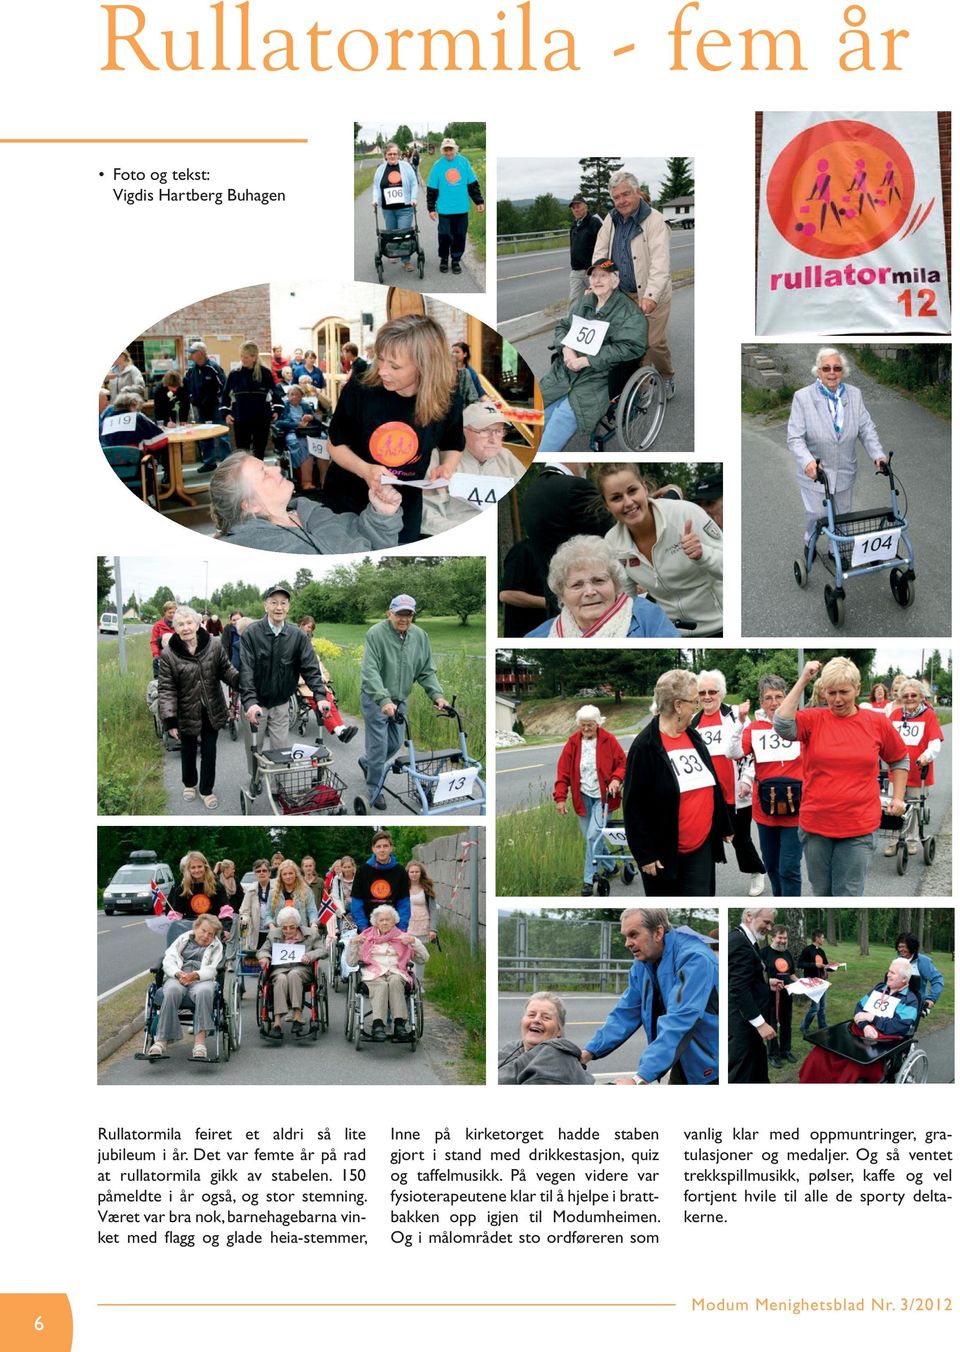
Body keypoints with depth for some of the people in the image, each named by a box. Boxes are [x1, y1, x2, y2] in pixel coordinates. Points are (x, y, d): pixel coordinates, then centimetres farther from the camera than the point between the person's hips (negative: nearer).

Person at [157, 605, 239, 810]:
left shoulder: (214, 647, -10)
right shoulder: (169, 655, -15)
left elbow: (227, 671, -3)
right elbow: (166, 689, -14)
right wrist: (170, 720, -18)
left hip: (212, 712, 1)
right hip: (187, 714, -1)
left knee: (209, 752, 12)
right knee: (188, 752, 18)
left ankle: (206, 790, 30)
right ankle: (189, 784, 43)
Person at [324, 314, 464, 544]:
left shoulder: (446, 402, -19)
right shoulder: (359, 390, -24)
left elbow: (451, 447, 3)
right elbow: (335, 444, -9)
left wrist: (446, 468, -19)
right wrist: (364, 470, -28)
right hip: (348, 499, -1)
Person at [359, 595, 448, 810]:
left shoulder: (420, 636, -3)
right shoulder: (376, 634, -19)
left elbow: (427, 671, 2)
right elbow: (370, 671, -27)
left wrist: (437, 695, -15)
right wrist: (384, 700, -38)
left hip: (399, 700, 6)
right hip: (376, 699, -6)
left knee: (395, 743, 15)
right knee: (379, 747, -2)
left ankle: (367, 763, 44)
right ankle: (375, 790, 15)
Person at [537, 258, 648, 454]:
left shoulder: (629, 313, -4)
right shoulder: (584, 303, 17)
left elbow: (629, 347, -15)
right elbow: (561, 327, 23)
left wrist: (586, 360, -18)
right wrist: (566, 348, -3)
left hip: (596, 380, -6)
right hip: (563, 372, 6)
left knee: (563, 417, -26)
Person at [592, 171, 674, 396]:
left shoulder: (654, 221, -14)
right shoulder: (611, 220, 6)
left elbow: (660, 262, -23)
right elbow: (600, 254, 6)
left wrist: (651, 296, -34)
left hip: (651, 296, -5)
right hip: (623, 295, 5)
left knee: (654, 343, -3)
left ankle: (668, 378, 23)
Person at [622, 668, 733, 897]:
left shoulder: (694, 737, 7)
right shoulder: (645, 747, -14)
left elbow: (712, 787, 17)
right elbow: (634, 806, -14)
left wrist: (724, 827, 19)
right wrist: (645, 854, -15)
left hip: (701, 846, 5)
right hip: (664, 852, -5)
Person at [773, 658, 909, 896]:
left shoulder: (877, 724, 0)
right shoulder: (813, 720, -2)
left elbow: (900, 760, 16)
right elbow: (782, 725, -22)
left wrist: (898, 797, 8)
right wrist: (803, 681, -19)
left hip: (859, 828, -1)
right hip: (815, 825, 1)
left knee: (848, 894, 0)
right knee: (822, 892, 15)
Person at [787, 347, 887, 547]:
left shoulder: (854, 395, -2)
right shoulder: (803, 397, -13)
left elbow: (866, 429, -1)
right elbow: (795, 437, -17)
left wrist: (877, 454, -17)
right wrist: (807, 461, -35)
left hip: (845, 472, 3)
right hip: (815, 471, -3)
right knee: (815, 515, 10)